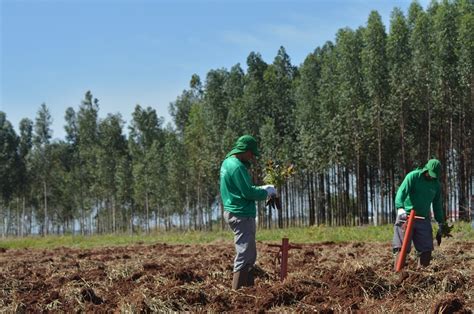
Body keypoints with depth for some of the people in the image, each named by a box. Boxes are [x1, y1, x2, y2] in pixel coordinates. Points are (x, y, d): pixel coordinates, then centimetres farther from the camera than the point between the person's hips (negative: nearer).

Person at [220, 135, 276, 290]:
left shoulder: (228, 162, 15)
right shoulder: (237, 166, -17)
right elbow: (248, 192, -20)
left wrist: (262, 189, 10)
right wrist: (266, 192, -4)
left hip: (234, 213, 11)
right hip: (242, 215, -11)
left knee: (250, 255, 16)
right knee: (244, 256, -9)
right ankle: (237, 291, -9)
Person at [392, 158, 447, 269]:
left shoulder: (436, 185, 10)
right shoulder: (413, 176, -8)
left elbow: (437, 205, 20)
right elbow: (401, 192, -20)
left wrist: (441, 224, 19)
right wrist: (400, 208, -37)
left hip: (423, 219, 5)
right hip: (406, 216, -5)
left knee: (426, 249, 1)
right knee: (402, 247, -9)